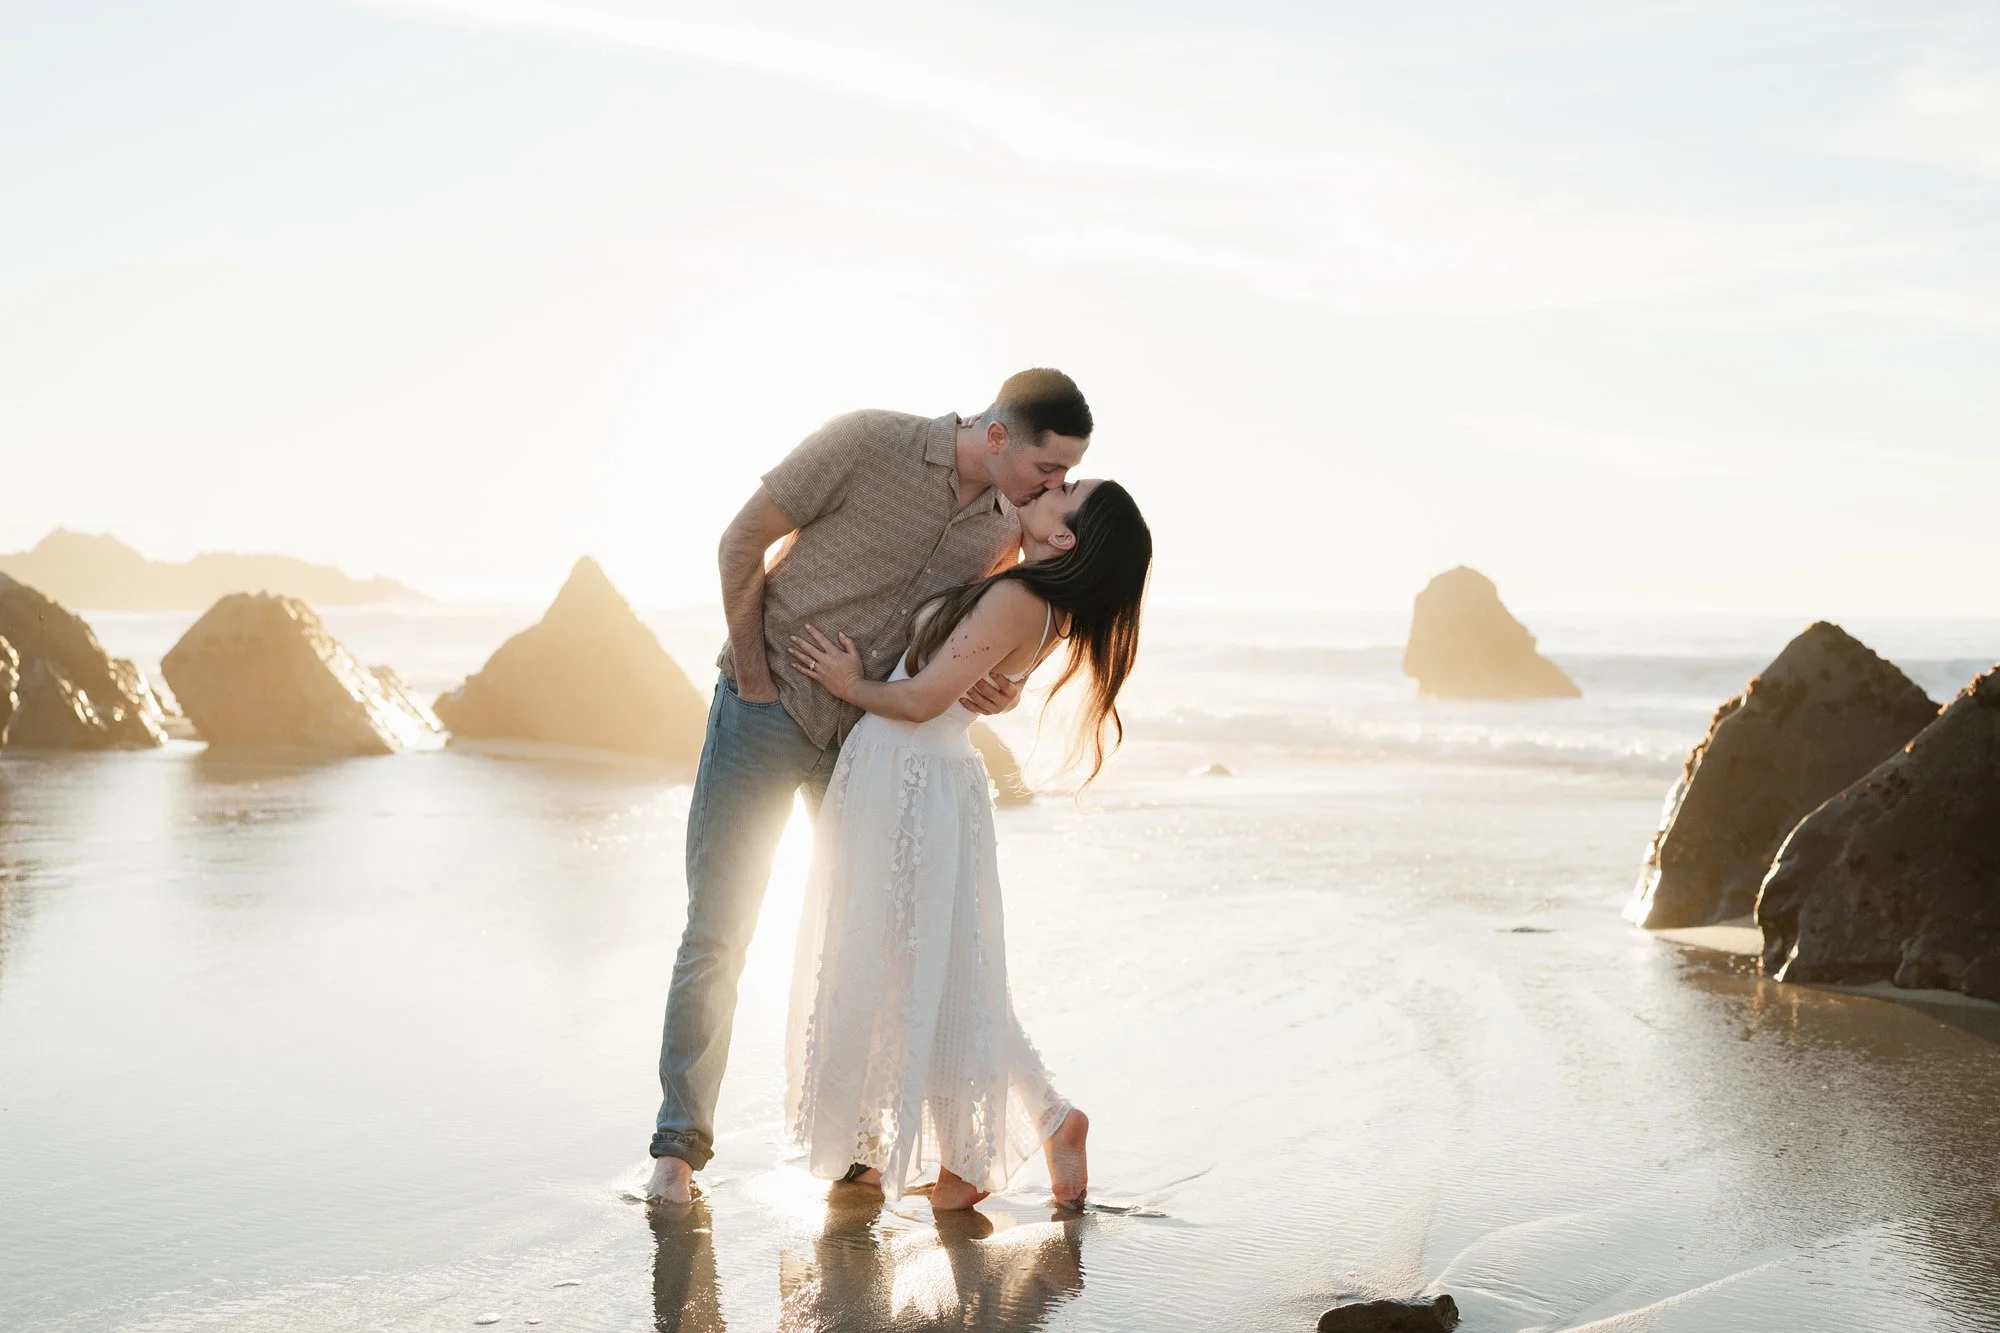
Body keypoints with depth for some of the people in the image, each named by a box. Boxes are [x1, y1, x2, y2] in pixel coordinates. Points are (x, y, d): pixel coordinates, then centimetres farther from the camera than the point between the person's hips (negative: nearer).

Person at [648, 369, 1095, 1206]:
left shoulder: (1004, 529, -3)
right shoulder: (868, 442, -19)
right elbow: (743, 542, -11)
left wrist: (1001, 693, -14)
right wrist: (751, 673, -10)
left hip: (871, 735, 5)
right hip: (768, 715, -5)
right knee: (717, 932, -2)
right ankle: (680, 1141, 6)